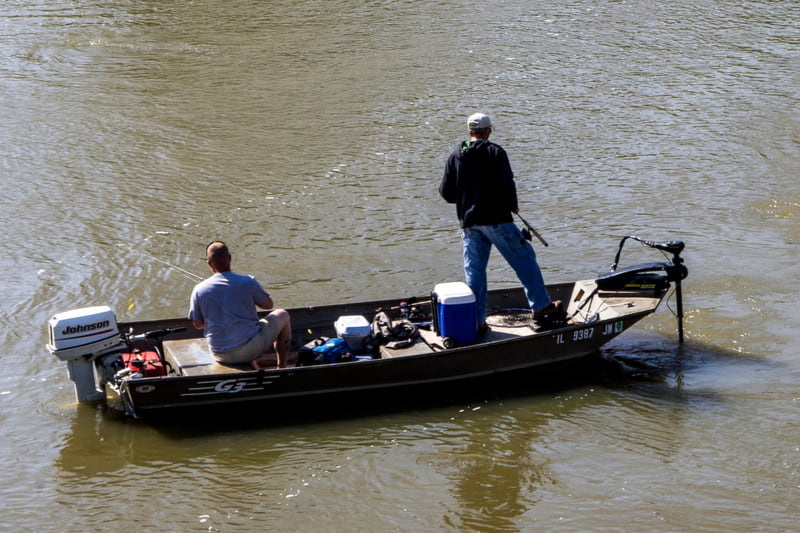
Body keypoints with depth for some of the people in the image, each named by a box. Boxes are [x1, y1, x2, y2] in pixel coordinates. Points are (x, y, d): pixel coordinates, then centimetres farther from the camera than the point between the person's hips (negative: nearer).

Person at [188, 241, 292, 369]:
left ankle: (253, 365, 20)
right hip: (250, 348, -3)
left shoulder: (199, 290, -5)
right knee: (282, 315, 21)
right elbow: (268, 304, 6)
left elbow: (197, 324, 6)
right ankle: (282, 367, 25)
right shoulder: (247, 282, -11)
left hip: (220, 355, 3)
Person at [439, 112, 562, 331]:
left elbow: (446, 192, 7)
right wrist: (512, 206, 4)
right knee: (524, 259, 5)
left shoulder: (455, 156, 6)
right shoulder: (495, 152, -6)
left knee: (474, 271, 9)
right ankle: (541, 307, 5)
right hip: (496, 219, -4)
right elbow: (506, 186, -14)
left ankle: (476, 321, 9)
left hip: (468, 223, 5)